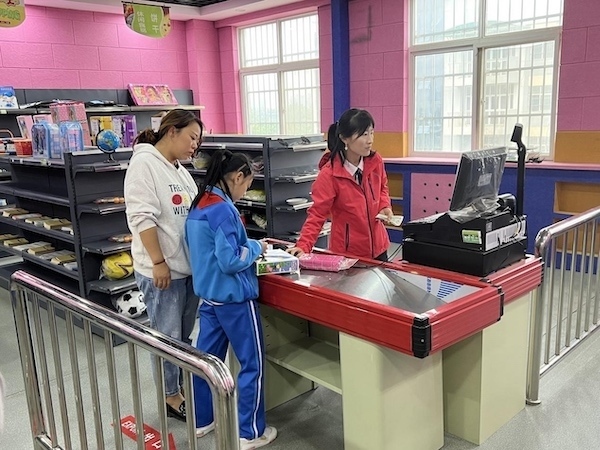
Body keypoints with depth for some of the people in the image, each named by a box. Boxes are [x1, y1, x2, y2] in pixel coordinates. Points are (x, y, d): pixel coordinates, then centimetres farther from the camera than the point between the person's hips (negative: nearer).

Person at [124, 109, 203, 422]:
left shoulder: (180, 169, 14)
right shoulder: (144, 164, -12)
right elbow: (141, 217, -19)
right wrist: (158, 262, -20)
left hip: (189, 266, 8)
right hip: (162, 269, -8)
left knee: (184, 335, 18)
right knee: (168, 337, 5)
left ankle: (183, 387, 33)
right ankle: (170, 397, 20)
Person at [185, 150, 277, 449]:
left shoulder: (199, 205, 8)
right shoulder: (222, 209, -20)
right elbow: (230, 260, -23)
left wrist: (248, 245, 12)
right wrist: (256, 248, -7)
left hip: (209, 294, 9)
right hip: (233, 297, -9)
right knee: (252, 363, 5)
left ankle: (201, 421, 32)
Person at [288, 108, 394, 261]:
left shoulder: (375, 161, -6)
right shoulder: (329, 174, -21)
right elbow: (317, 214, -19)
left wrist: (385, 206, -5)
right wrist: (303, 246, -30)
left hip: (378, 246, 5)